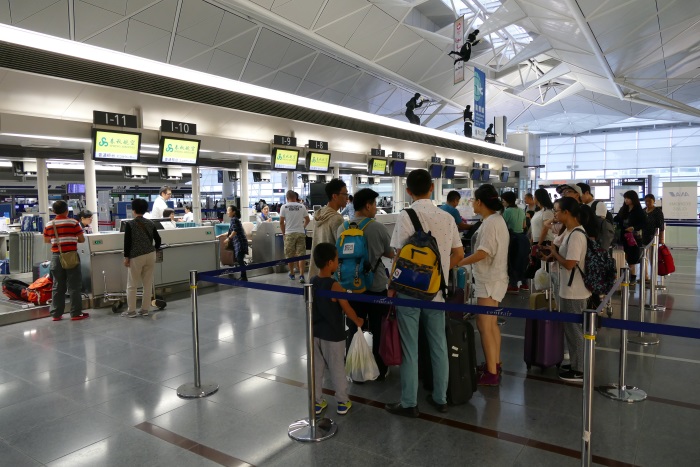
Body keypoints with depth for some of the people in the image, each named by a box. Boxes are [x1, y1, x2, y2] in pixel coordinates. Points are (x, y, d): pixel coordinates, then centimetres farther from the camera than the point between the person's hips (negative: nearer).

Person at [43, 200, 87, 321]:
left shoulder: (49, 225, 3)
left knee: (58, 286, 11)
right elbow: (82, 239, -6)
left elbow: (46, 240, 16)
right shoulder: (73, 223, -8)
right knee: (74, 286, 1)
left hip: (56, 257, 4)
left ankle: (56, 314, 15)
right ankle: (76, 313, 4)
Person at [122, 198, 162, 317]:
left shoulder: (130, 224, -7)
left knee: (131, 285, 7)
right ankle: (145, 309, 15)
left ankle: (131, 311, 10)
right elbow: (158, 239, 8)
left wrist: (126, 257, -3)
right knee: (148, 284, 10)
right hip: (150, 255, 5)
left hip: (136, 257, -4)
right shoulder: (150, 223, 6)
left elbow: (127, 242, -10)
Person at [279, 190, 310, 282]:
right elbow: (307, 220, 10)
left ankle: (292, 274, 22)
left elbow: (281, 222, -4)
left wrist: (283, 232, 9)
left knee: (290, 255, 11)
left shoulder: (284, 207, -2)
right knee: (301, 255, 1)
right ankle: (301, 275, -8)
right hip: (301, 233, 1)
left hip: (289, 233, -1)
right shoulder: (302, 206, 3)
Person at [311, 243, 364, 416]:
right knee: (337, 369, 10)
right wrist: (358, 321, 5)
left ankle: (317, 402, 27)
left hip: (315, 333, 5)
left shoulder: (312, 282, -4)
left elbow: (314, 307, 7)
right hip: (333, 335, -5)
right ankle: (343, 402, 24)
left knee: (316, 368, 15)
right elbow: (347, 310, -13)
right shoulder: (335, 286, -22)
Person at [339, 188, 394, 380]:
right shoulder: (378, 228, -13)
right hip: (376, 288, -3)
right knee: (378, 331, 12)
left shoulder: (342, 228, -4)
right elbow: (391, 254, 0)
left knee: (353, 331, 11)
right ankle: (380, 370, 24)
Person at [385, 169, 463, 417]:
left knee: (410, 349, 6)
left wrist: (392, 286, -4)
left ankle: (409, 403, 16)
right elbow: (458, 254, 6)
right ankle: (440, 398, 28)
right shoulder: (447, 217, 1)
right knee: (438, 345, 16)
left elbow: (400, 257, -15)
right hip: (437, 291, 4)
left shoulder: (406, 216, -13)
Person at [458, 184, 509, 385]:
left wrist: (456, 263, -17)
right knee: (491, 323, 18)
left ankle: (491, 373, 0)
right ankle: (495, 363, 30)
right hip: (493, 278, 11)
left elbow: (482, 253, -24)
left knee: (484, 325, -6)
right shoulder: (497, 219, 12)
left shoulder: (490, 223, -19)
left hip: (489, 280, -11)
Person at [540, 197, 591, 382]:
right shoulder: (569, 232, 8)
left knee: (576, 330, 3)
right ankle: (575, 364, 32)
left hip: (574, 292, -10)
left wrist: (554, 253, -10)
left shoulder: (576, 235, -23)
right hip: (568, 290, 10)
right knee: (571, 329, 19)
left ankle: (580, 371, 16)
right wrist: (552, 252, -1)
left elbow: (569, 264, -25)